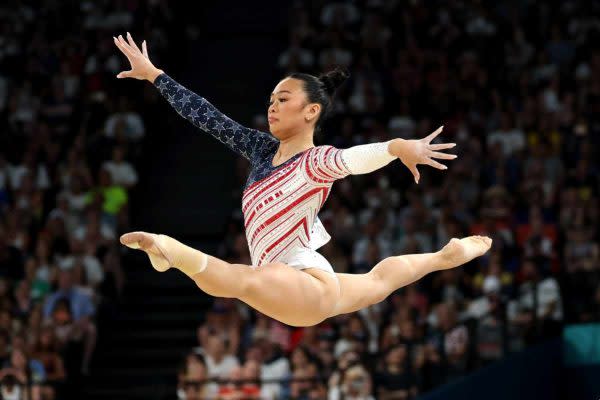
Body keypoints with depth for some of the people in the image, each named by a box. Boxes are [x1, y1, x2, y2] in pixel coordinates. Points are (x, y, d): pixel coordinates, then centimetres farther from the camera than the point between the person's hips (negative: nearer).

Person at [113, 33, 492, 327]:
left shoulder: (316, 162, -16)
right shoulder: (263, 148, 8)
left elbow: (357, 157, -38)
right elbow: (207, 116, 13)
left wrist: (397, 147, -59)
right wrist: (152, 74, 14)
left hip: (311, 284, -10)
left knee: (239, 279, -43)